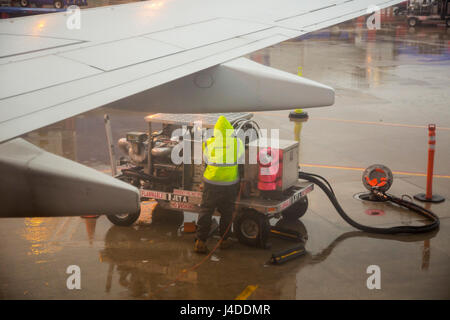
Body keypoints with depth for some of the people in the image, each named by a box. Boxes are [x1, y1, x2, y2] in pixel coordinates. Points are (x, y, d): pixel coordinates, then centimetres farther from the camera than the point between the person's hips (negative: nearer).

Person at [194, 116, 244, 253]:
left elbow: (206, 161, 5)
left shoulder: (208, 144, -6)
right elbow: (241, 160, 8)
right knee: (226, 213, 15)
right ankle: (224, 240, 24)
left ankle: (200, 241, 6)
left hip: (211, 182, 0)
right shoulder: (237, 143, -6)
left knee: (206, 211, 8)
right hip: (230, 184, 0)